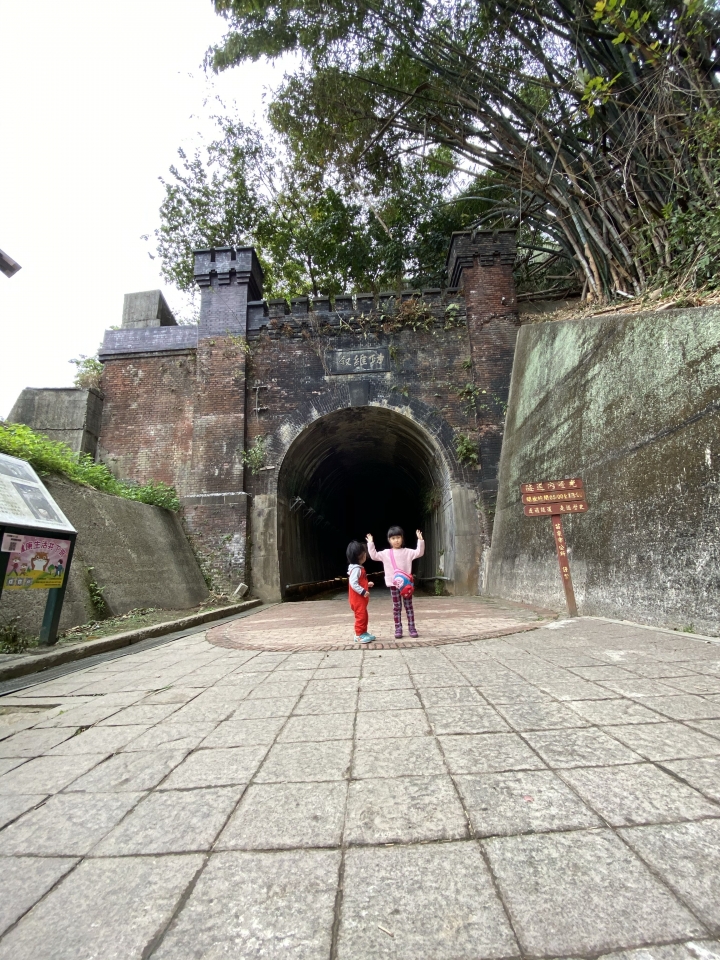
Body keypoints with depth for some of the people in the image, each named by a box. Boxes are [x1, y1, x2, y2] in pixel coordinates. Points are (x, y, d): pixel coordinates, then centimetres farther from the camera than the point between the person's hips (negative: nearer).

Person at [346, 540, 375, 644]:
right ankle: (359, 635, 3)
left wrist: (367, 585, 13)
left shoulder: (358, 568, 13)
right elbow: (353, 583, -28)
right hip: (357, 599, -11)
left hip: (361, 598, 11)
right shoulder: (356, 569, -21)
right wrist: (363, 592, -28)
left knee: (364, 616, 16)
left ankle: (363, 633, 25)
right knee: (361, 616, -5)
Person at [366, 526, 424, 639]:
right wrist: (371, 543, -10)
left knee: (409, 606, 7)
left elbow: (419, 553, -7)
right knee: (397, 607, 7)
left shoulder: (407, 552, 1)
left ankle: (411, 628, 14)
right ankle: (398, 629, 13)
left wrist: (420, 540, -18)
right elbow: (374, 555, -2)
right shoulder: (386, 553, 2)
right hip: (393, 584, 0)